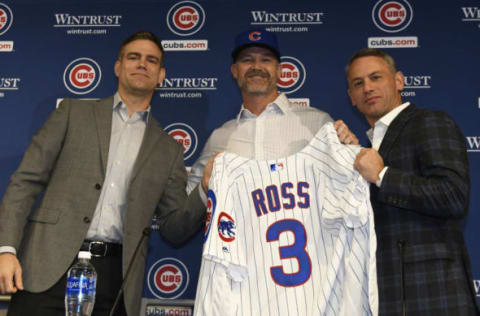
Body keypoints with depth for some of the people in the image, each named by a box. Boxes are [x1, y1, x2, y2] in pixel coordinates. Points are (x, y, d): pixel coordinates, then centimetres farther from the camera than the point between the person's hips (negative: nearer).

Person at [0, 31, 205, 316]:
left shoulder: (168, 149, 13)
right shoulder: (74, 112, 10)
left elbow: (174, 229, 10)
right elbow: (26, 181, 5)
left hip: (115, 277, 1)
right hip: (49, 268, -1)